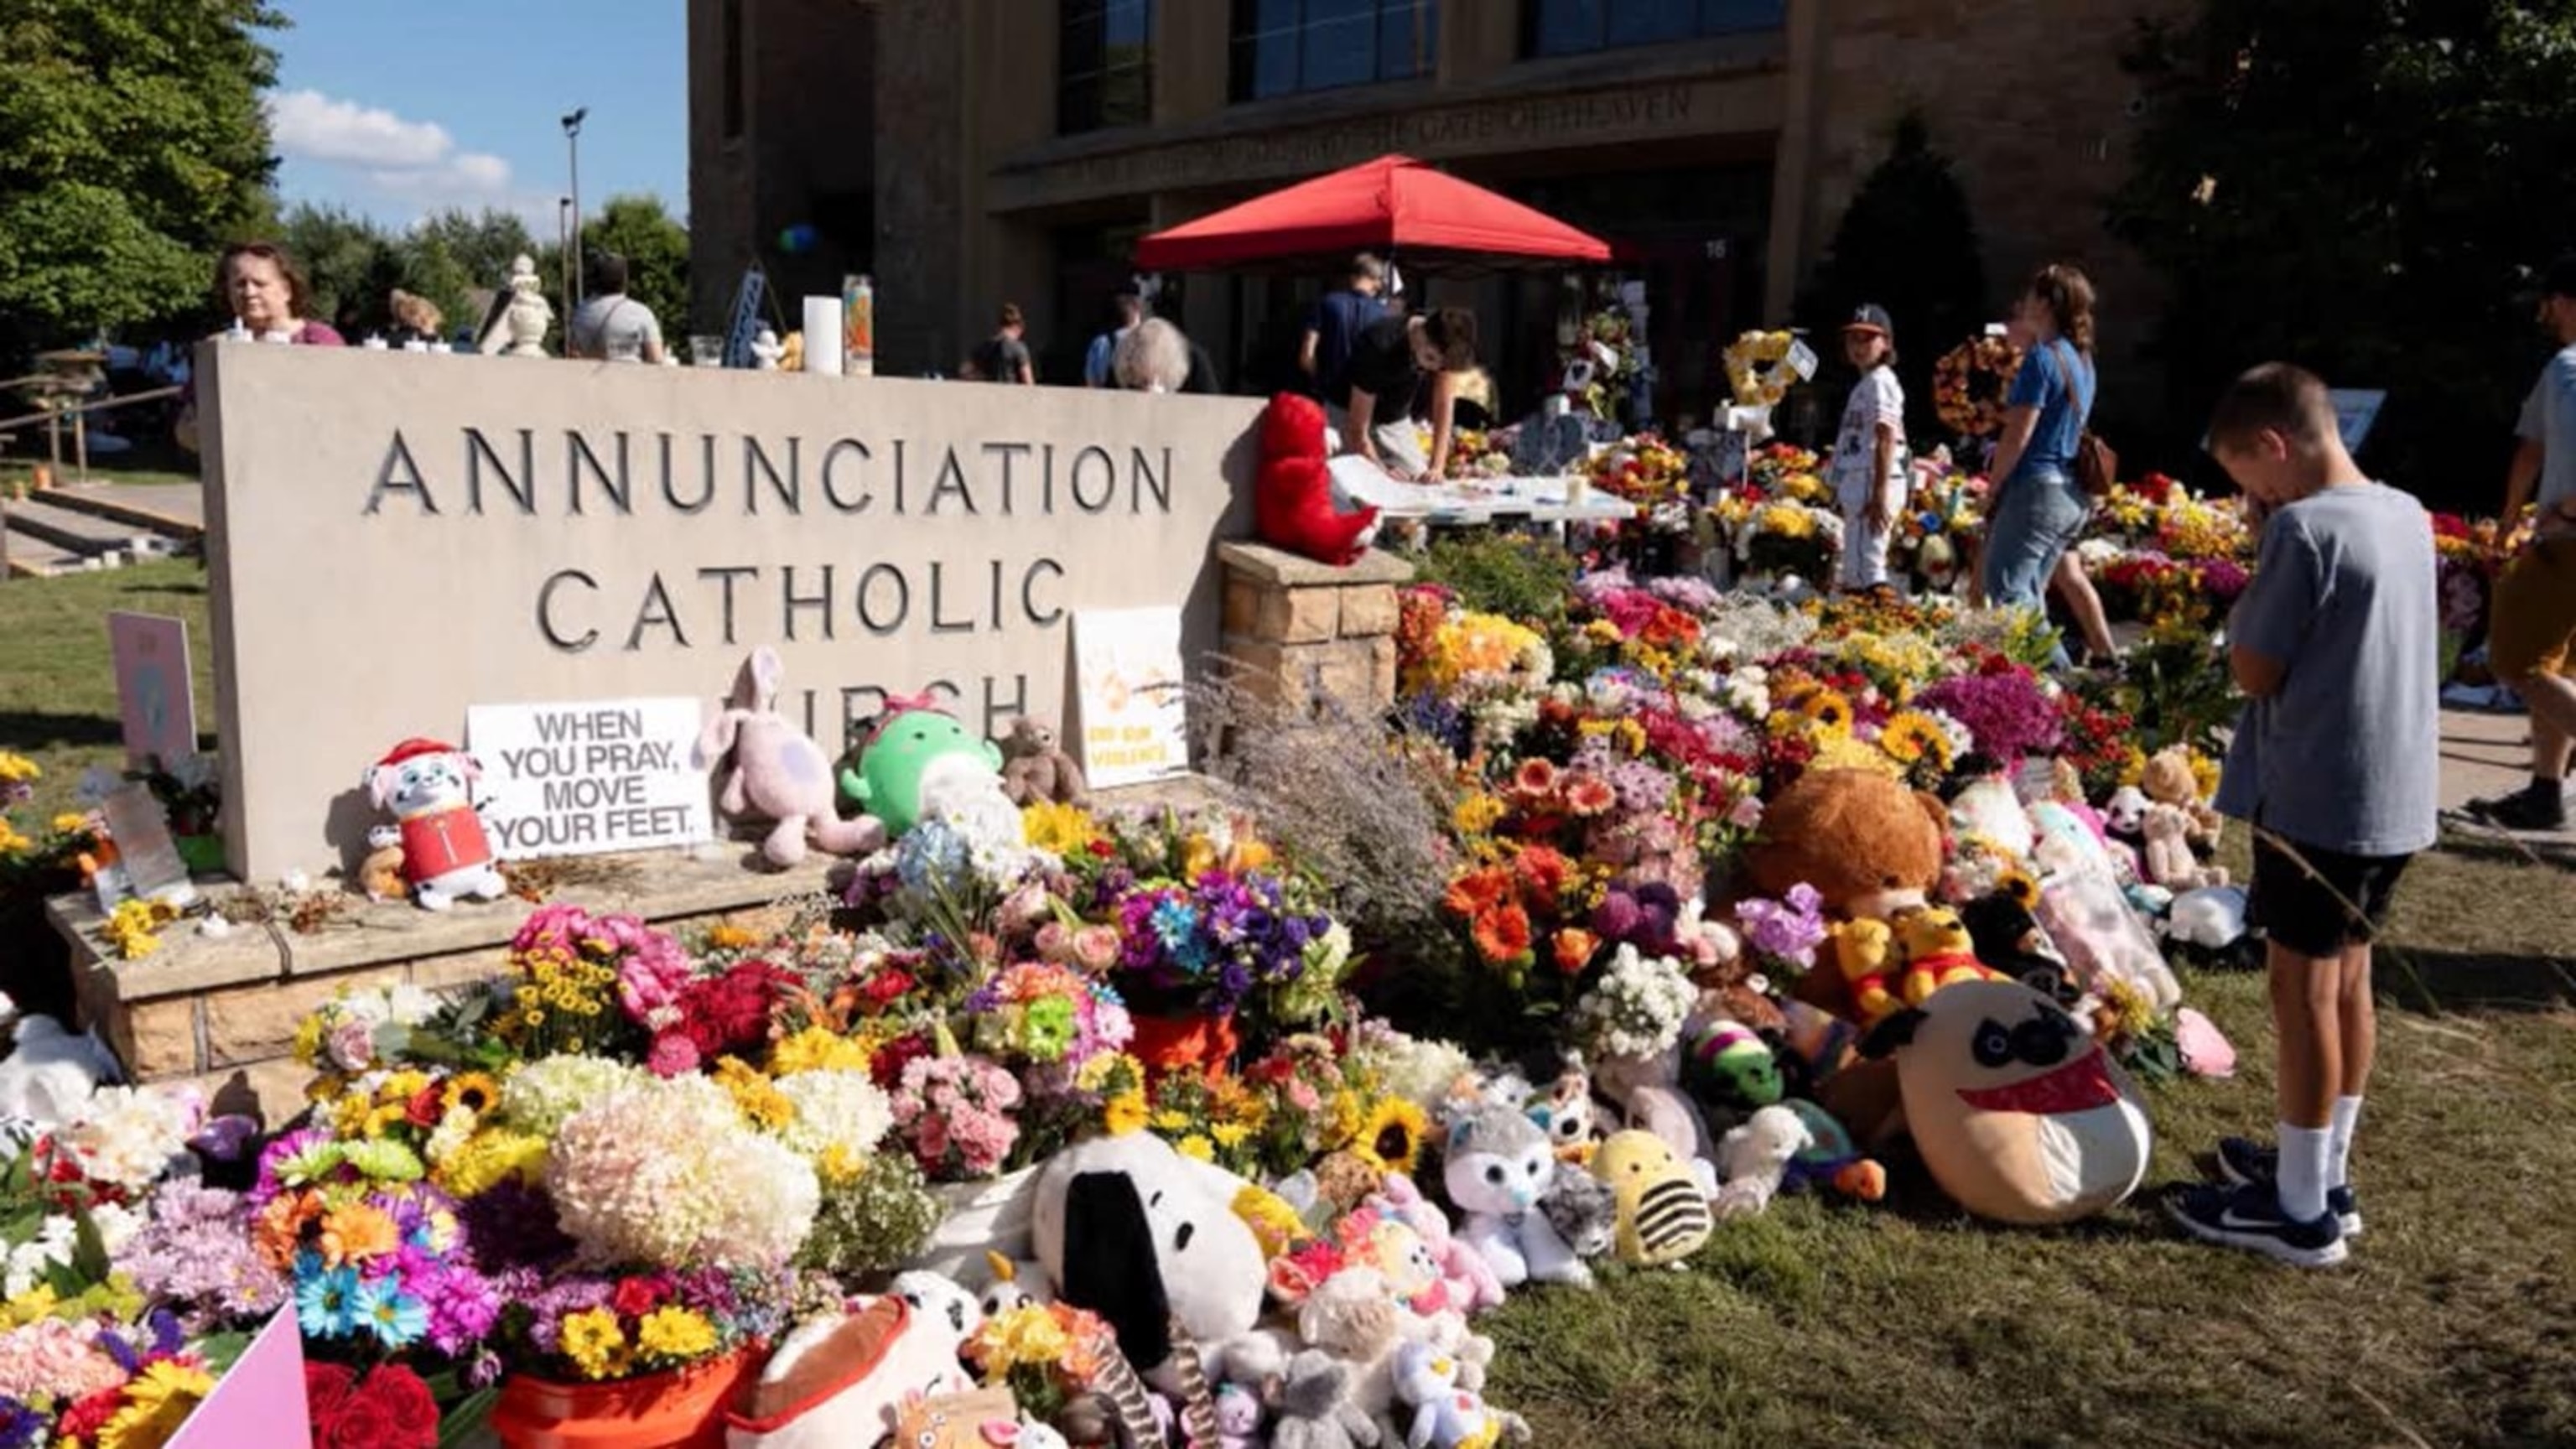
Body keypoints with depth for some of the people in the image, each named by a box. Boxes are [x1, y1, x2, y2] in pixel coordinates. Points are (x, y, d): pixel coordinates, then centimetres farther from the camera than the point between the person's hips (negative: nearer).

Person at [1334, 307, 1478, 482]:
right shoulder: (1380, 348, -35)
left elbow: (1444, 406, -15)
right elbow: (1358, 428, -30)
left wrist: (1437, 467, -24)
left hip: (1395, 420, 5)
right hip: (1347, 414, -5)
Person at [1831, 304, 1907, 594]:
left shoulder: (1880, 382, -8)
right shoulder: (1866, 383, 21)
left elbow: (1885, 440, -17)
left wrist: (1879, 494, -24)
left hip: (1872, 482, -10)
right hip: (1857, 482, 10)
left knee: (1866, 564, -15)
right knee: (1853, 573, 14)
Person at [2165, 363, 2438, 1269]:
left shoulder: (2304, 527, -18)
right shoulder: (2407, 517, 8)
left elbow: (2254, 671, -13)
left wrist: (2262, 557, -5)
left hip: (2318, 798, -8)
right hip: (2397, 797, 9)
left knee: (2303, 991, 1)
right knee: (2346, 980, 18)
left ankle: (2300, 1211, 10)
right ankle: (2324, 1173, 30)